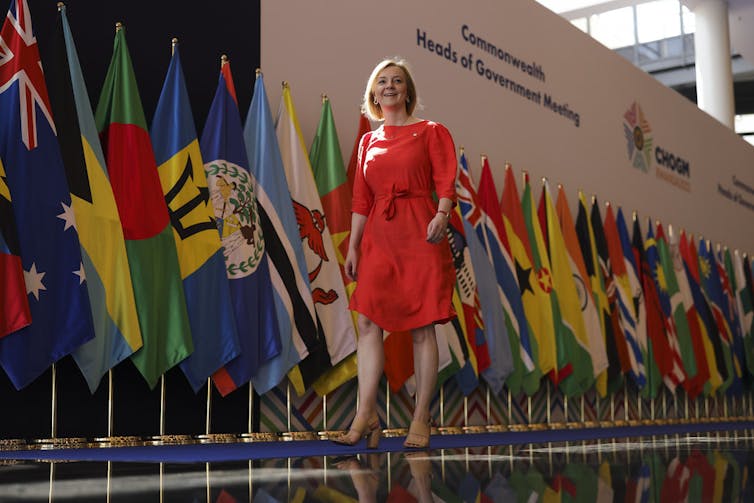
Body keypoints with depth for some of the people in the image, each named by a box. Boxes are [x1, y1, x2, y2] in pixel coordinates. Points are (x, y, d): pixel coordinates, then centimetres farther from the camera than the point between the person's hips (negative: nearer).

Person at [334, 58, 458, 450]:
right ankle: (366, 414, -5)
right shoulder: (368, 141, 19)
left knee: (423, 327, -3)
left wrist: (442, 215, -23)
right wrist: (353, 247, 7)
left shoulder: (431, 132, 8)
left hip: (420, 234, -4)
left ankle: (421, 418, 2)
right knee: (368, 322, -6)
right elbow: (361, 200, 15)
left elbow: (446, 182, -4)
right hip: (378, 237, 4)